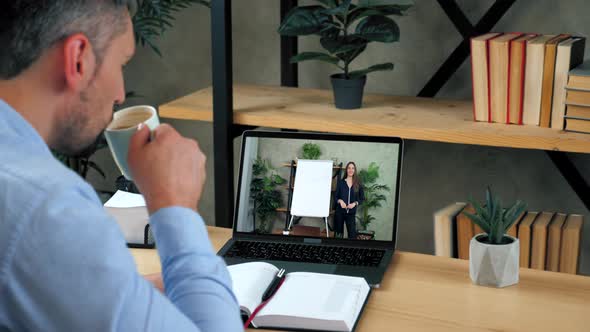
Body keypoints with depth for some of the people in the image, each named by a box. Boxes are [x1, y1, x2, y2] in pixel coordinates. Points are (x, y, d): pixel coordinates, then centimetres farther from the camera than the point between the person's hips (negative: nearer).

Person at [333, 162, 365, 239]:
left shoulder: (358, 184, 2)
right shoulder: (340, 182, 2)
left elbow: (362, 198, 5)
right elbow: (335, 196, 4)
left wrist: (355, 203, -13)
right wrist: (340, 201, -17)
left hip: (351, 213, -1)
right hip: (339, 212, 1)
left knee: (352, 234, -10)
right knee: (339, 233, 6)